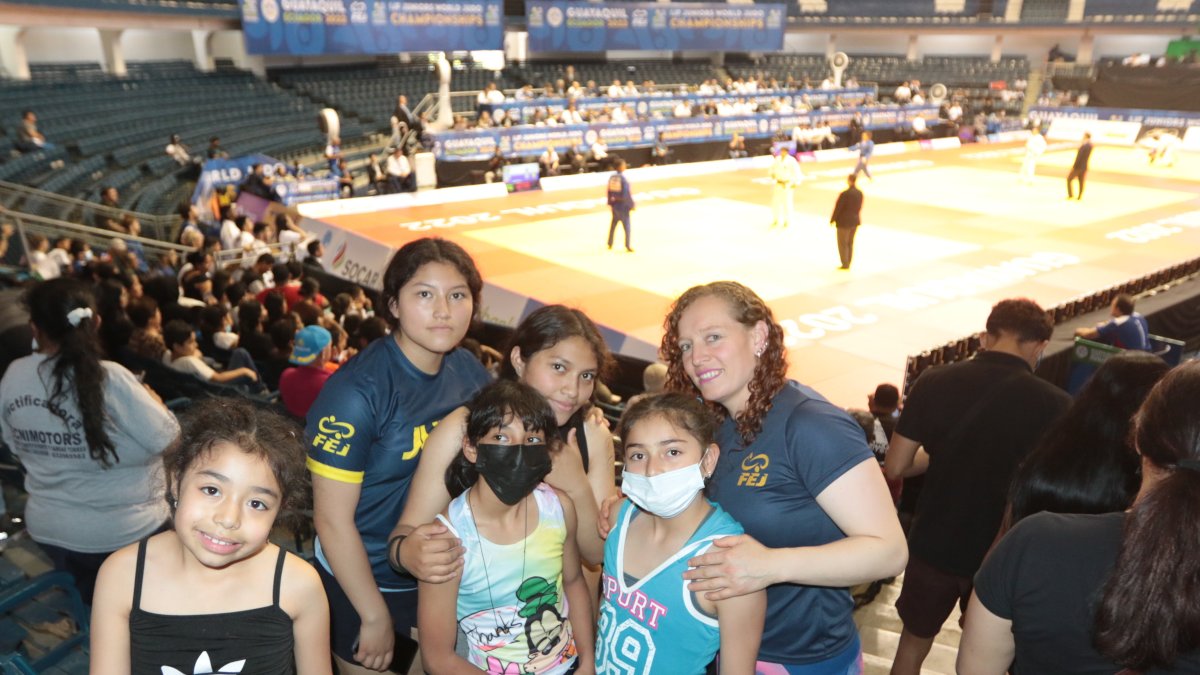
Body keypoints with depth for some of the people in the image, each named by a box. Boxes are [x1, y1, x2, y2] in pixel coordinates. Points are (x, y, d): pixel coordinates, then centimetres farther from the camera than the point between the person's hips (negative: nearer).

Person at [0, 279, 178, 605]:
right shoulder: (110, 378, -25)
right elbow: (166, 441, -19)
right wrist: (155, 404, -2)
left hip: (46, 528, 5)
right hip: (123, 532, -5)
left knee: (94, 604, 26)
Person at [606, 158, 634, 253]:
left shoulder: (611, 177, -1)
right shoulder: (623, 178, -19)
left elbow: (609, 191, 6)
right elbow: (627, 194, -18)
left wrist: (610, 202, 18)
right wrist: (632, 205, -8)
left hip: (614, 204, 6)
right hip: (622, 205, -6)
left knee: (613, 224, 19)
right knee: (627, 225, 4)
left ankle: (610, 244, 27)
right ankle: (628, 246, 6)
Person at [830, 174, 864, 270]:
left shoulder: (845, 194, -23)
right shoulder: (860, 193, -2)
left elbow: (838, 208, -17)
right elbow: (859, 207, 7)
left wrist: (832, 220, -5)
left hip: (844, 222, -7)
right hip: (855, 221, 7)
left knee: (842, 243, 7)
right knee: (850, 243, 17)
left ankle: (845, 264, 8)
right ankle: (848, 264, 21)